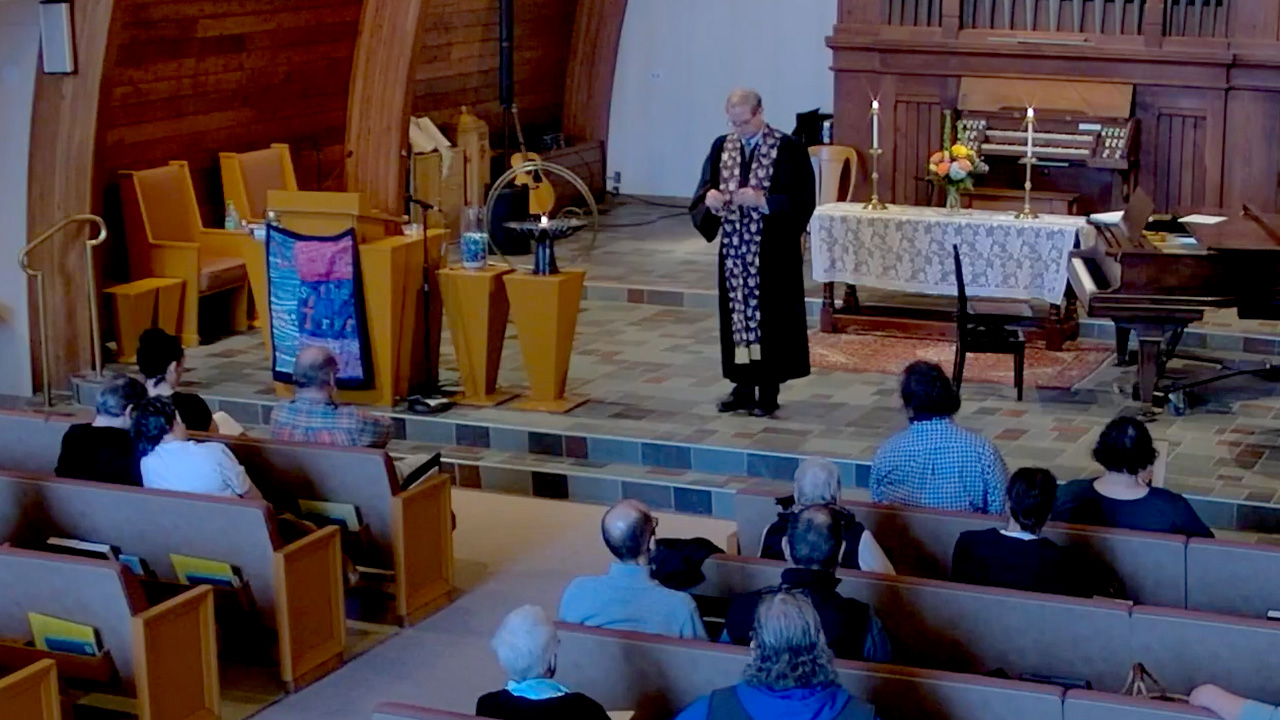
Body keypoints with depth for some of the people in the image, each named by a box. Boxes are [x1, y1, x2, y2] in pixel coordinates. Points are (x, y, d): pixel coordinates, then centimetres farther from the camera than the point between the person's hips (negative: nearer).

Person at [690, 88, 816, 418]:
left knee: (770, 318, 1)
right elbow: (703, 191, 7)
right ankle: (744, 387, 17)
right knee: (737, 315, 8)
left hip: (772, 253, -5)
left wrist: (762, 200, -22)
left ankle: (768, 392, 9)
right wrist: (711, 199, -16)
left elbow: (802, 200, -11)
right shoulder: (721, 147, 7)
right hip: (734, 251, 5)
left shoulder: (788, 149, -7)